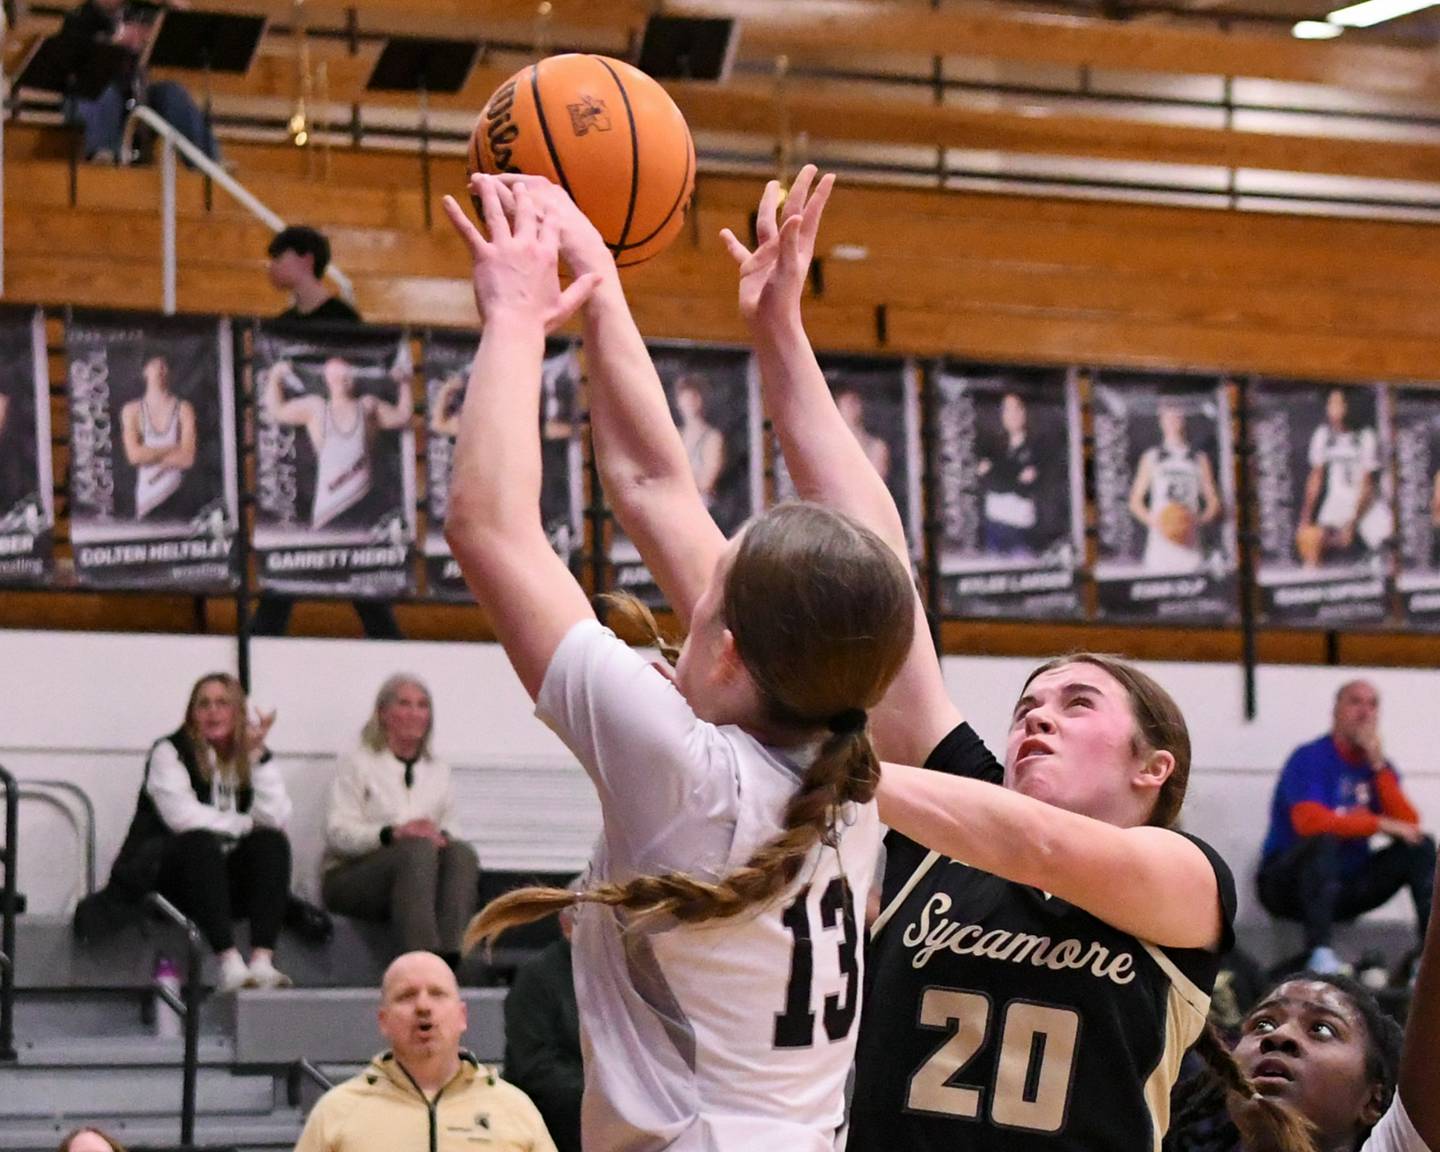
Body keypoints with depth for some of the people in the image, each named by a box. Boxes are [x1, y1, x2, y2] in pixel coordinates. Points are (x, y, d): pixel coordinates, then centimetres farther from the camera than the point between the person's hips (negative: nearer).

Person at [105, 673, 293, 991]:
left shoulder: (251, 758, 10)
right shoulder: (170, 751, -1)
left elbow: (275, 818, -8)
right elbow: (183, 817, -17)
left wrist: (257, 754, -10)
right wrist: (244, 824, -9)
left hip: (225, 882, 4)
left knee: (272, 842, -23)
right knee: (201, 843, -34)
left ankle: (263, 961, -40)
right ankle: (230, 963, -48)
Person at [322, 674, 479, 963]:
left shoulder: (437, 769, 21)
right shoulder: (357, 763, 5)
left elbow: (450, 829, 15)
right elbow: (337, 833, -7)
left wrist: (442, 836, -11)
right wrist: (393, 833, -23)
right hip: (351, 874, -4)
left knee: (461, 853, -27)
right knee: (418, 849, -35)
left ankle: (451, 957, -43)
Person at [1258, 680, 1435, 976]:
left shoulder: (1377, 765, 9)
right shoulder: (1310, 758, -10)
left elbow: (1408, 825, -6)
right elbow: (1309, 821, -28)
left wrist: (1378, 765, -13)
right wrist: (1380, 824, -22)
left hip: (1347, 889, 6)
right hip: (1288, 883, -6)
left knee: (1421, 847, -5)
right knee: (1325, 841, -35)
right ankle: (1319, 953, -47)